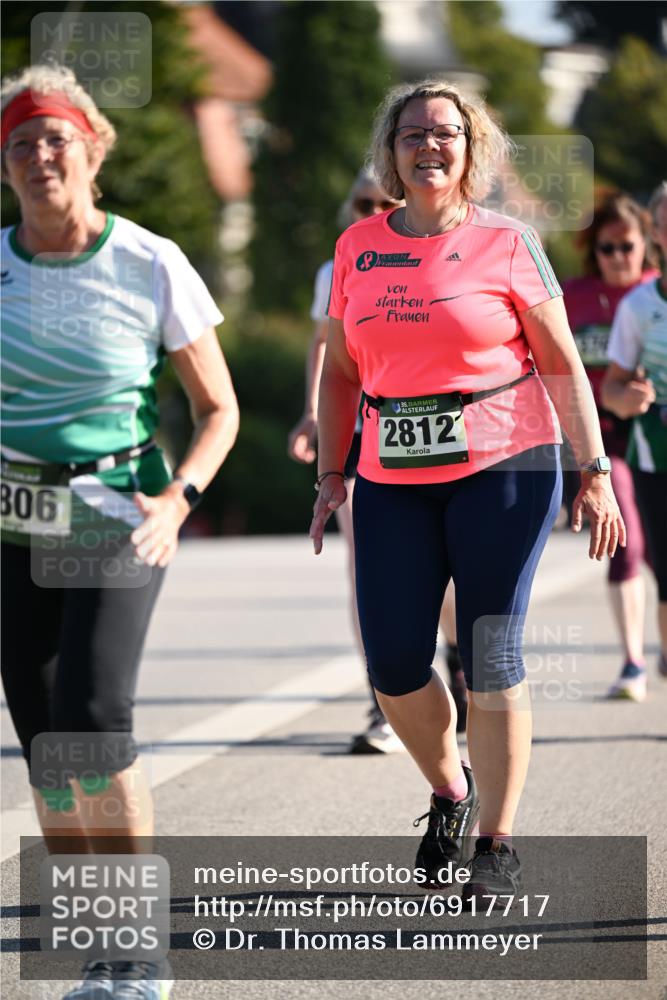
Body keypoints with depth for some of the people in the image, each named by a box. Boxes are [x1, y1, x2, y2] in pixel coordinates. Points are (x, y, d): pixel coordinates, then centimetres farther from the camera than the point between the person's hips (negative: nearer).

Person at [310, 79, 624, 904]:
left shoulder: (506, 244, 0)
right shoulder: (358, 248, 10)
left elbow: (562, 364, 1)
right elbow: (340, 371, 16)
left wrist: (594, 474, -4)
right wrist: (330, 476, 10)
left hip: (502, 470, -3)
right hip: (394, 480, 3)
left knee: (489, 655, -5)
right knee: (393, 663, -3)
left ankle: (498, 844, 5)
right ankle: (449, 791, 25)